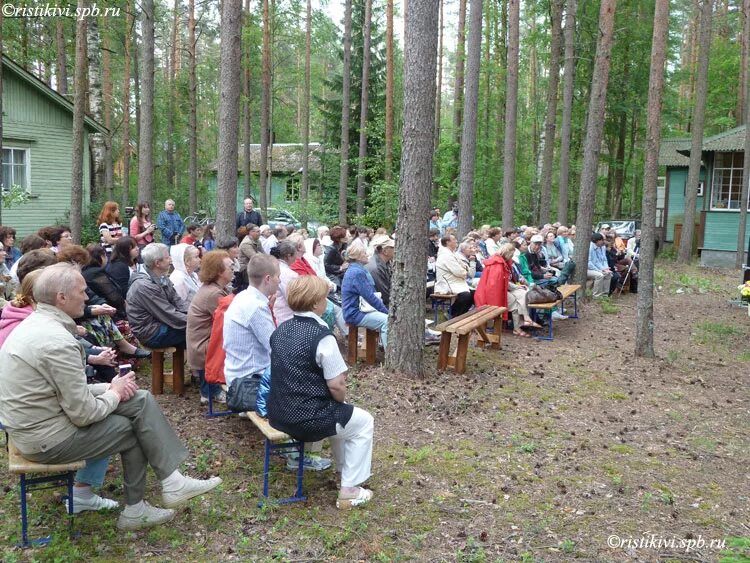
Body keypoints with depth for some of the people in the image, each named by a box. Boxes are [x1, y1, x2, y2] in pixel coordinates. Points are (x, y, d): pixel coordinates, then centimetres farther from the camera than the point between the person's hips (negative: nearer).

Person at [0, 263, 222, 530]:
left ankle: (172, 481, 5)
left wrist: (108, 387, 0)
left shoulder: (35, 323, 5)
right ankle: (134, 510, 21)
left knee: (141, 400, 3)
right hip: (48, 439, -9)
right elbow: (83, 414, -23)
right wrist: (115, 393, -4)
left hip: (34, 420, 9)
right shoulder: (58, 341, -27)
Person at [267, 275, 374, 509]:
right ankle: (349, 491, 13)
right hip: (306, 419, -8)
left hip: (277, 413, 8)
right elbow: (336, 386, -18)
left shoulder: (281, 329, 5)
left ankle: (345, 470, 45)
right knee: (364, 422, 14)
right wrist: (342, 401, 5)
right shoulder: (321, 336, -19)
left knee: (336, 412, 33)